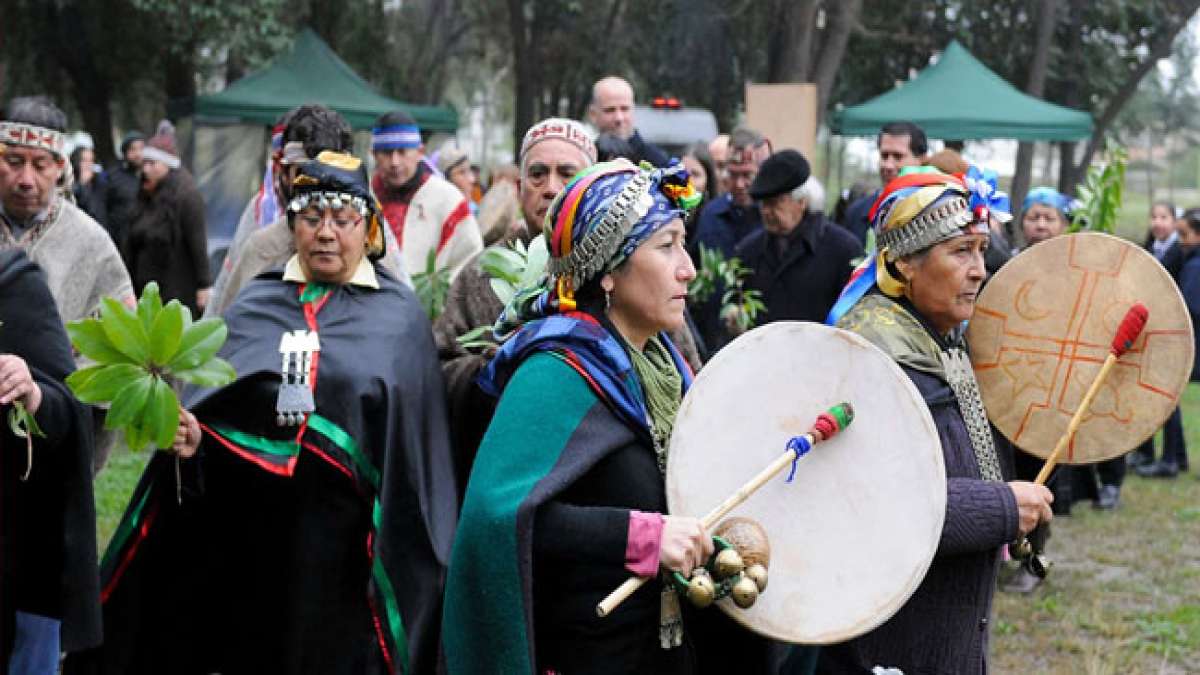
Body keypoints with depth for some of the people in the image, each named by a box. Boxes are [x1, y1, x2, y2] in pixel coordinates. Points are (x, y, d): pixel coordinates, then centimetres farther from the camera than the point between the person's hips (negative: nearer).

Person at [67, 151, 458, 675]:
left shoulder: (399, 315, 4)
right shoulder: (255, 304, 10)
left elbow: (419, 438, 1)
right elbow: (206, 400, 6)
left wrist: (414, 559, -4)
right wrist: (189, 433, -17)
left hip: (348, 541, -2)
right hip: (250, 532, 2)